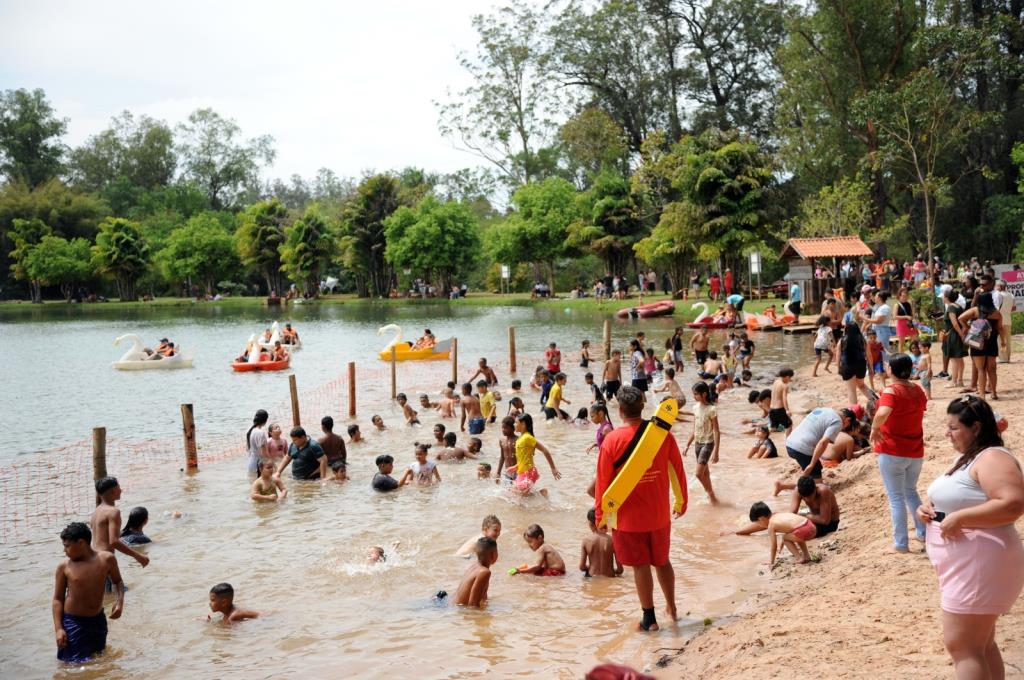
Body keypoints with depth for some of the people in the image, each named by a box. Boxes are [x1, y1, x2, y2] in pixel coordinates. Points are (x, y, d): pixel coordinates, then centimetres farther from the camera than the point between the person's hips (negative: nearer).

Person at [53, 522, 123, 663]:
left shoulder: (106, 559, -6)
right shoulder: (64, 566, -9)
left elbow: (117, 582, 12)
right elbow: (58, 598, -3)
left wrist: (119, 601, -6)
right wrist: (58, 628, -11)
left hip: (98, 620, 3)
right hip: (73, 622, -3)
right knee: (77, 664, -8)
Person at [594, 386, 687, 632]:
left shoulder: (612, 439, -15)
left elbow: (603, 480, -10)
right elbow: (678, 470, 4)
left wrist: (600, 514, 2)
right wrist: (682, 501, 18)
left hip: (628, 516, -3)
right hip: (659, 514, 3)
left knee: (640, 565, 7)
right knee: (662, 561, 21)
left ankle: (649, 618, 15)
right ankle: (672, 607, 33)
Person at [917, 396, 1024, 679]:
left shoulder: (992, 458, -17)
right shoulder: (968, 458, 16)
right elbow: (957, 499, 27)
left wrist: (959, 518, -27)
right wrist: (928, 508, 5)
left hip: (979, 565, -11)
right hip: (966, 566, 11)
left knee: (960, 645, -8)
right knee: (981, 643, 16)